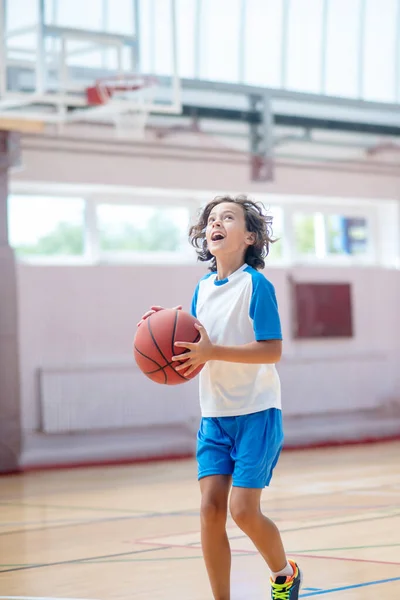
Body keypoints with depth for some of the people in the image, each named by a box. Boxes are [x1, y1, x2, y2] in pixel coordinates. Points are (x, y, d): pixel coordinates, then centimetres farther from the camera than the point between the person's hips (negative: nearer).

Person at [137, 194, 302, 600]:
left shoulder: (256, 284, -12)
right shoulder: (203, 289, 8)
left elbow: (272, 350, -18)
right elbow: (197, 354, 12)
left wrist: (213, 351, -26)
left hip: (256, 413, -6)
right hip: (214, 415, 6)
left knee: (243, 510, -9)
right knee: (211, 509, -3)